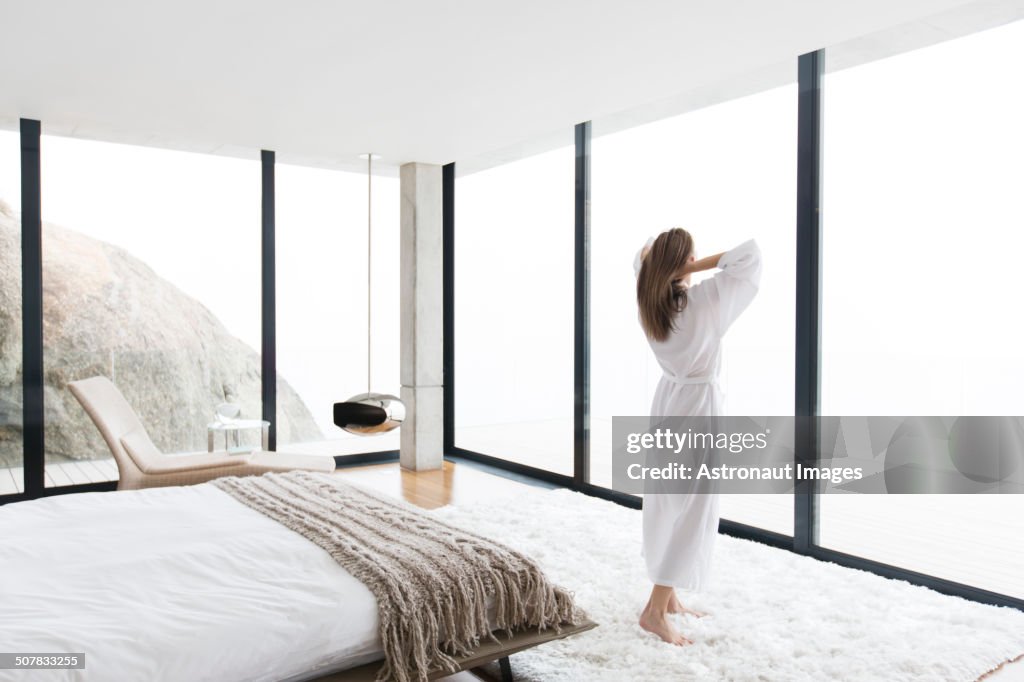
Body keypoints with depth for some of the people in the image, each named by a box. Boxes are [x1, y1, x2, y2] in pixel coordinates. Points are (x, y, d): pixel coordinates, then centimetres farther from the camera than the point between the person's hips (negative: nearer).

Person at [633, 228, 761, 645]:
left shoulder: (648, 299, -2)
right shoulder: (704, 300, -19)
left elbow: (641, 261, 18)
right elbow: (751, 253, -16)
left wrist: (657, 249, 1)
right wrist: (700, 265, -15)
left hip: (667, 399, 7)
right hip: (698, 405, -7)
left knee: (666, 503, 15)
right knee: (694, 509, -1)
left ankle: (668, 595, 27)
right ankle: (655, 611, -1)